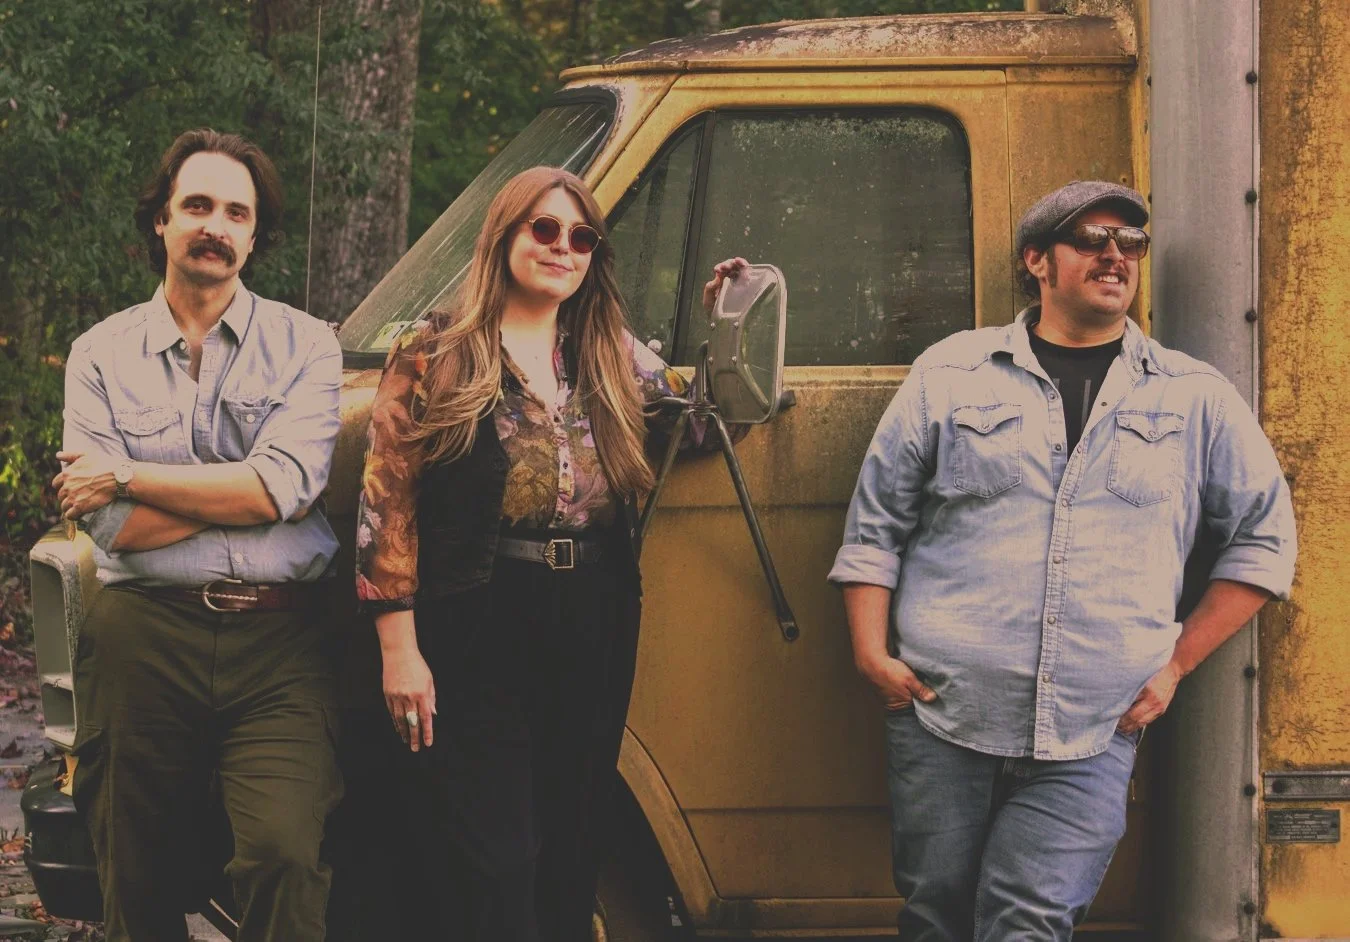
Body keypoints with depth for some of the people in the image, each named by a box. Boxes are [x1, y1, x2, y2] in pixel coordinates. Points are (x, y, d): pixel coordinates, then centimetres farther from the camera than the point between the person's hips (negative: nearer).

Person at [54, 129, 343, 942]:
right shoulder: (102, 356, 9)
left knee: (287, 855, -21)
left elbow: (288, 486, -9)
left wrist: (127, 478, -4)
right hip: (144, 639, 1)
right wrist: (245, 489, -6)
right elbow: (116, 532, -2)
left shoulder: (303, 345, 8)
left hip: (278, 639, -1)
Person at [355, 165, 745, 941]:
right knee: (494, 872, -6)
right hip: (480, 636, -5)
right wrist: (399, 646, -11)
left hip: (593, 639, 5)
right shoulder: (436, 355, -3)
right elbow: (388, 504, -5)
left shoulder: (614, 356, 11)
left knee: (571, 861, 11)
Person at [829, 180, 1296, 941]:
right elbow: (875, 524, 11)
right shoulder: (952, 372, 9)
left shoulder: (1196, 398, 10)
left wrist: (1177, 663, 6)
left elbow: (1264, 538, 14)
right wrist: (872, 651, 1)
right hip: (943, 718, 1)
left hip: (1091, 738, 0)